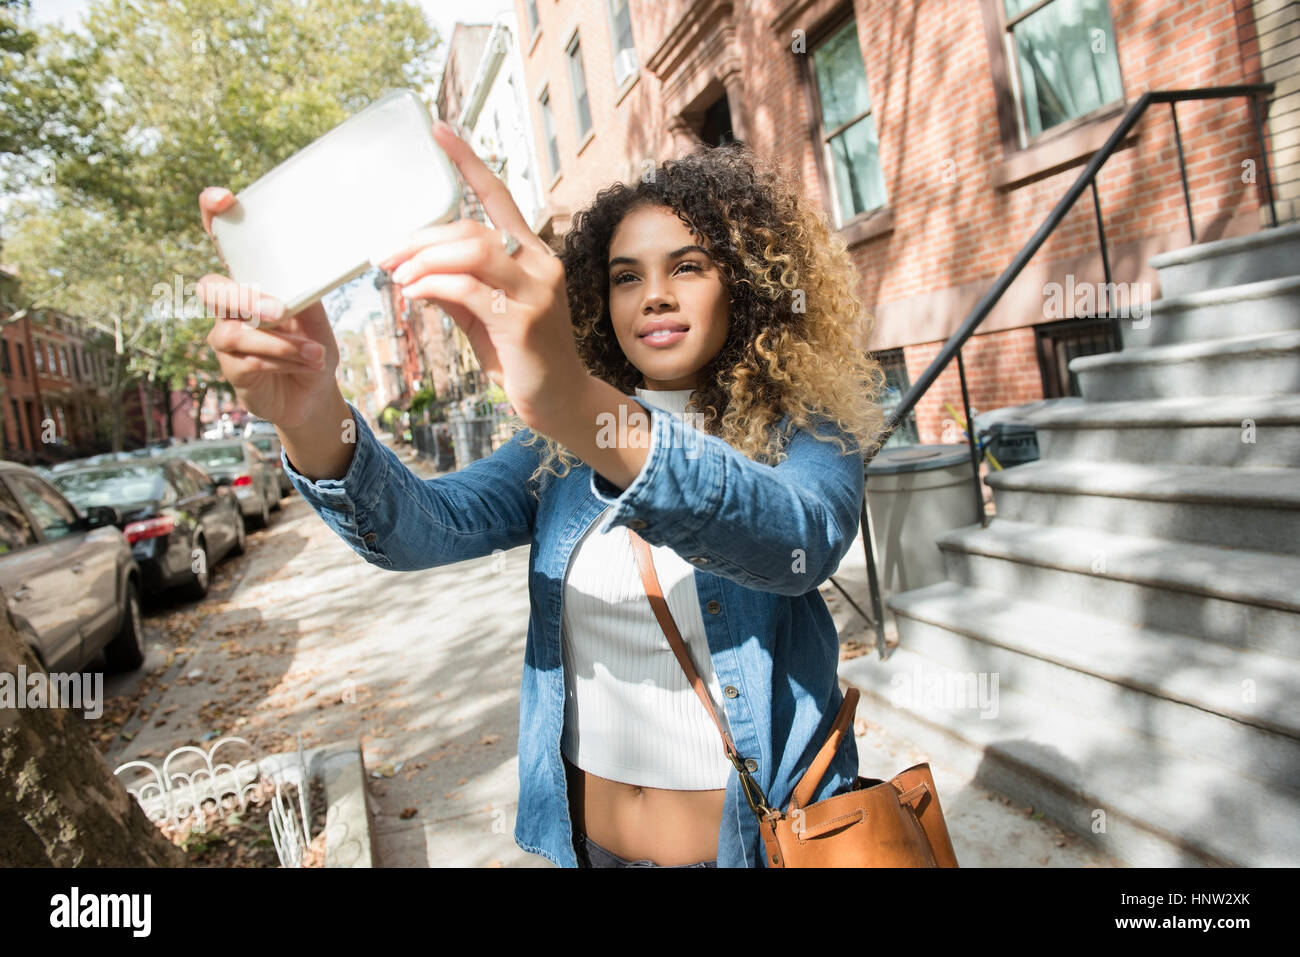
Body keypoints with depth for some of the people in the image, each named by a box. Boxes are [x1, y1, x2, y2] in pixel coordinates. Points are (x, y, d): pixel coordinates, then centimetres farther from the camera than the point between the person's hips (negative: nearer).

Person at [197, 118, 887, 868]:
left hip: (763, 837, -2)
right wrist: (311, 417, -35)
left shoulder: (803, 434, -11)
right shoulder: (560, 449, 0)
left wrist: (584, 410, -49)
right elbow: (422, 529, -15)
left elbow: (799, 541, -33)